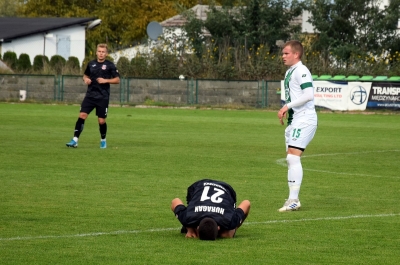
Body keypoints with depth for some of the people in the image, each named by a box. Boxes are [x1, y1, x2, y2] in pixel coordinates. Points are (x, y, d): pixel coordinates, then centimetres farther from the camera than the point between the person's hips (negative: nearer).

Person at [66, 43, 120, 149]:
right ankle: (75, 140, -13)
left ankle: (103, 140, 26)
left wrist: (106, 80, -15)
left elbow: (117, 80, -1)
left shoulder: (110, 65, -2)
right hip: (90, 95, 2)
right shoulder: (91, 64, 9)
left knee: (101, 120, 1)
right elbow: (85, 75, 23)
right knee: (82, 115, -12)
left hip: (103, 97, -2)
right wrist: (86, 79, 0)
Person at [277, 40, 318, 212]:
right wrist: (286, 111, 12)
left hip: (304, 119, -11)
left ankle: (294, 200, -18)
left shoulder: (301, 71, -13)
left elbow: (309, 95, -23)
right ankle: (293, 199, 16)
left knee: (293, 157, -16)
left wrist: (287, 106, -18)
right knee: (291, 159, 11)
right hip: (294, 120, 11)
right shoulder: (289, 72, 19)